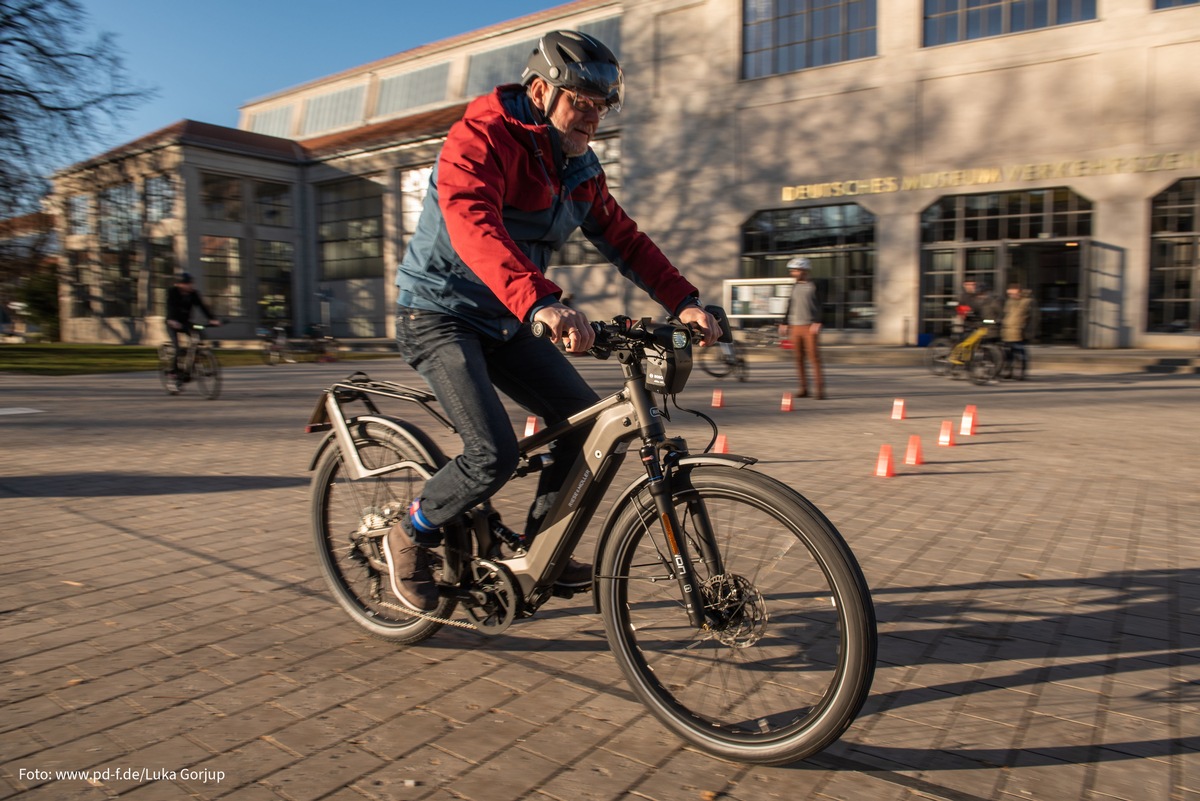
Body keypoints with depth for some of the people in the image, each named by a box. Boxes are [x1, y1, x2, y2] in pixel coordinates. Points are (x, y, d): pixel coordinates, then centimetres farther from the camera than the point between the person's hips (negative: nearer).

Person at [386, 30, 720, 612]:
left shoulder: (579, 167, 5)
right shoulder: (481, 139, -19)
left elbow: (622, 237, 4)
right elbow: (474, 226, -38)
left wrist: (683, 301, -11)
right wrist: (540, 302, -54)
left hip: (506, 322, 8)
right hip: (439, 315, -7)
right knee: (494, 453, -21)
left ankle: (538, 544, 17)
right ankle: (411, 536, 7)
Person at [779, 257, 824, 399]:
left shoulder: (814, 286, -2)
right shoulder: (794, 287, 14)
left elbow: (819, 306, -8)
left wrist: (817, 323, -18)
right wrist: (784, 324, 18)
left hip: (809, 327, -5)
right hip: (795, 327, 5)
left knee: (814, 358, -8)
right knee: (799, 359, 5)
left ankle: (820, 390, -6)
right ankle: (804, 389, 12)